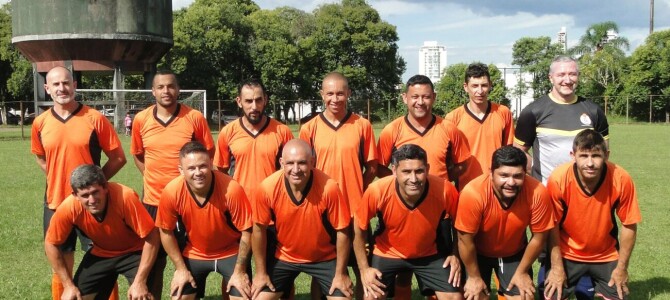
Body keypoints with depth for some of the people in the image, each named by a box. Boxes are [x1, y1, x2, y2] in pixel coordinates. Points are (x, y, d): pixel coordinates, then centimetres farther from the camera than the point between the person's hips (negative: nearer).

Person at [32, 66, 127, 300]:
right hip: (56, 203, 3)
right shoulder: (40, 123, 1)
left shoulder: (95, 118, -8)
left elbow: (118, 158, -4)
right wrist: (59, 179, 9)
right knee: (61, 266, 14)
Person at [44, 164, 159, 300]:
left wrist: (140, 282, -28)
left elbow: (152, 238, -27)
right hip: (100, 254, 4)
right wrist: (68, 285, -8)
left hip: (134, 252, -3)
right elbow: (51, 244, -7)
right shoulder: (69, 208, -25)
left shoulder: (125, 197, -35)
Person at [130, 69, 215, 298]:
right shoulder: (141, 119, -1)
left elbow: (209, 153, 4)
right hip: (153, 200, 2)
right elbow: (137, 155, 13)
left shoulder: (194, 117, -7)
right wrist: (154, 177, 4)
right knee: (154, 261, 14)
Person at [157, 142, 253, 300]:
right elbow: (166, 232, -6)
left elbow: (246, 231, -18)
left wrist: (240, 271, -13)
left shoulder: (231, 189, -31)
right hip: (195, 254, 2)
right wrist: (181, 268, -3)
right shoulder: (171, 192, -24)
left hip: (231, 252, -2)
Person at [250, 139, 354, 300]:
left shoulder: (329, 188, -29)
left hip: (325, 257, -1)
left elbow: (342, 231, -15)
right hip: (283, 257, 2)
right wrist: (261, 272, -1)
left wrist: (340, 273, -8)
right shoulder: (267, 188, -24)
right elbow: (259, 229, -8)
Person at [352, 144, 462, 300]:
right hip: (387, 254, -1)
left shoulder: (445, 190, -29)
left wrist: (456, 254, -5)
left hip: (429, 254, 1)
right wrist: (364, 269, -10)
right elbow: (358, 229, -12)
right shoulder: (377, 191, -31)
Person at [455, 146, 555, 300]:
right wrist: (474, 276, -10)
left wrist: (522, 272, -4)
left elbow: (539, 237, -14)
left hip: (515, 253, 2)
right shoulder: (473, 193, -36)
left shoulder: (537, 193, -30)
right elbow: (465, 240, -22)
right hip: (478, 253, -2)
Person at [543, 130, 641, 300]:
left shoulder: (621, 179, -23)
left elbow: (629, 225, -9)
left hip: (606, 256, 1)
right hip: (567, 254, -1)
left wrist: (622, 268, -5)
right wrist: (557, 266, -9)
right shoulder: (558, 179, -25)